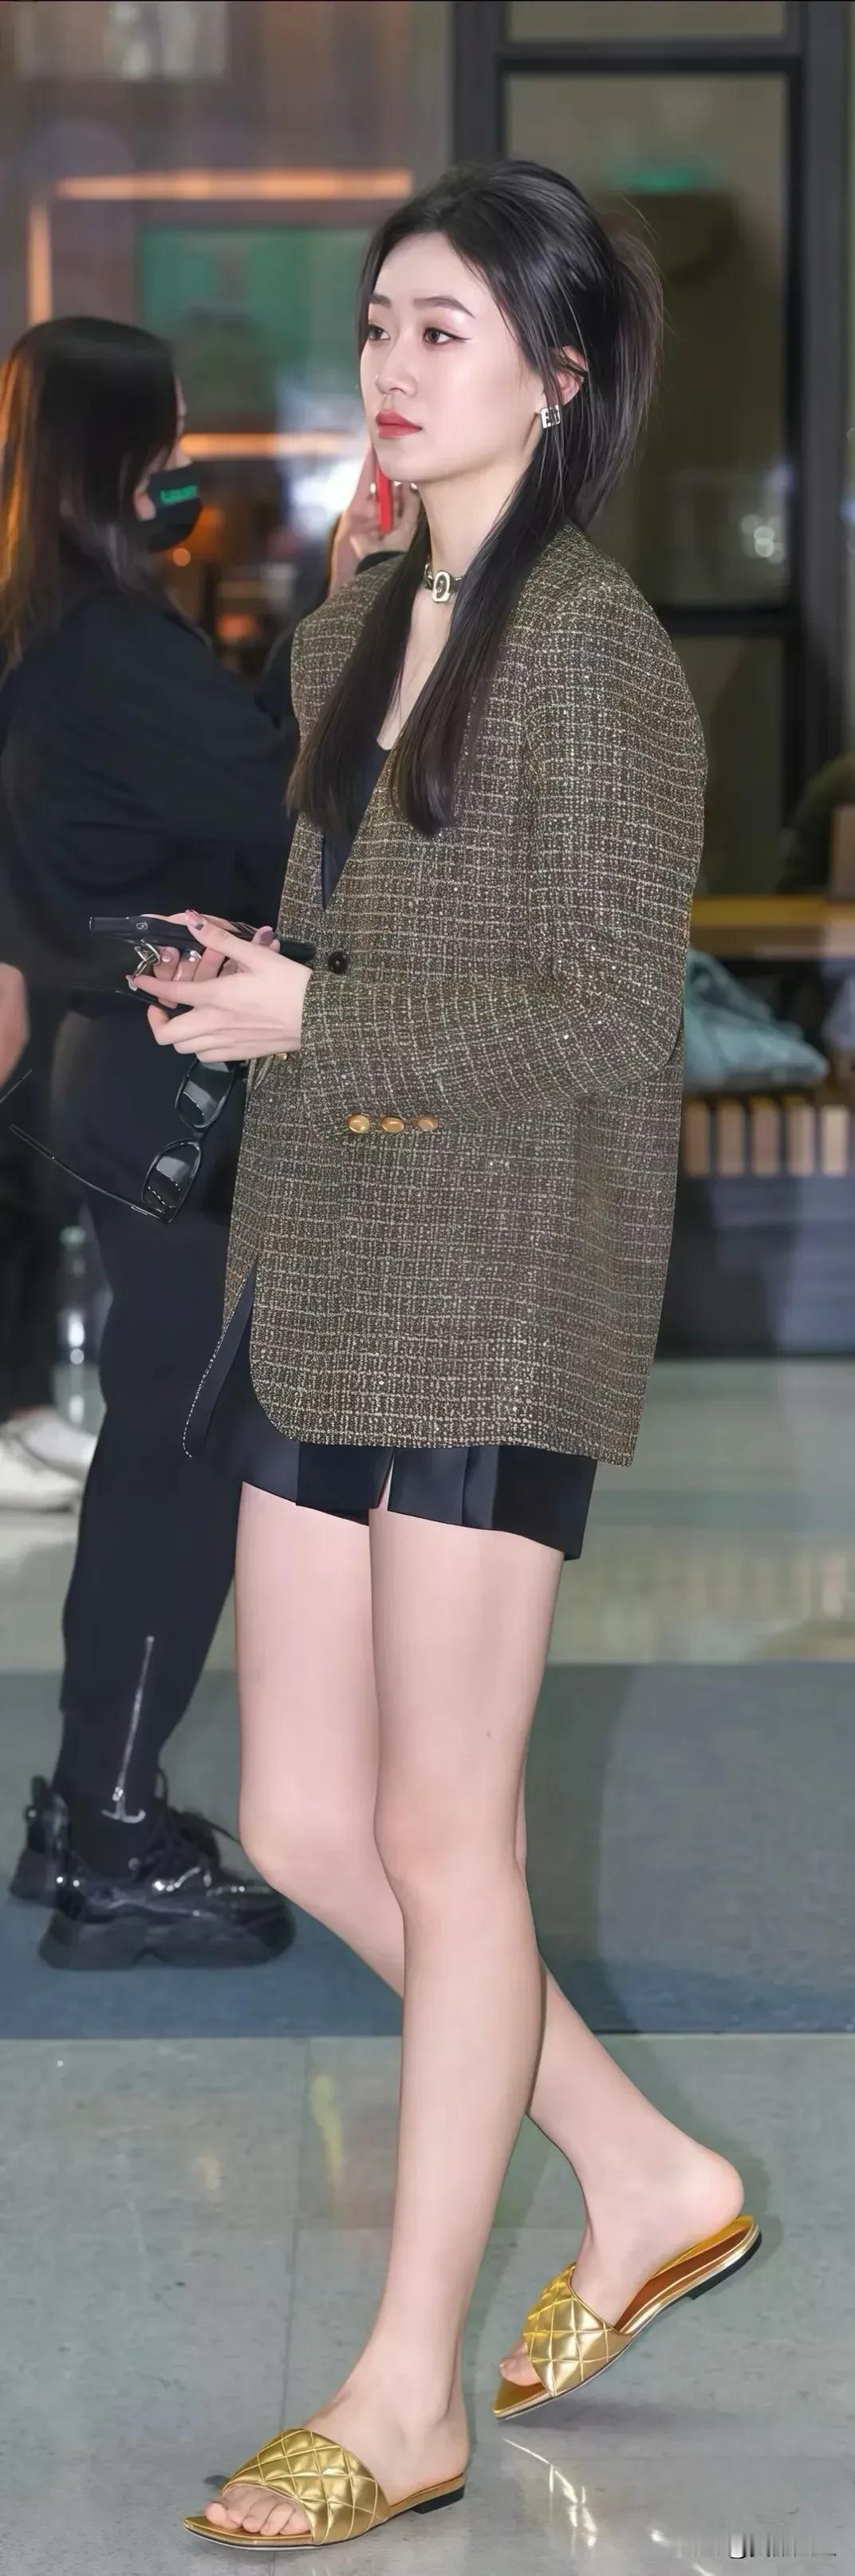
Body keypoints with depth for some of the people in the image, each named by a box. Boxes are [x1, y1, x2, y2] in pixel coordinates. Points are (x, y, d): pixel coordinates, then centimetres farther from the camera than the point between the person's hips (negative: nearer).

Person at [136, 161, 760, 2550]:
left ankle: (408, 2396, 10)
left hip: (503, 1293, -8)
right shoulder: (352, 639, 14)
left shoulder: (593, 652, -11)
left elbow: (612, 1019, -14)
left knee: (443, 1836, -1)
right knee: (305, 1825, 9)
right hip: (322, 1277, 8)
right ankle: (649, 2182, 27)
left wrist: (314, 1018, -16)